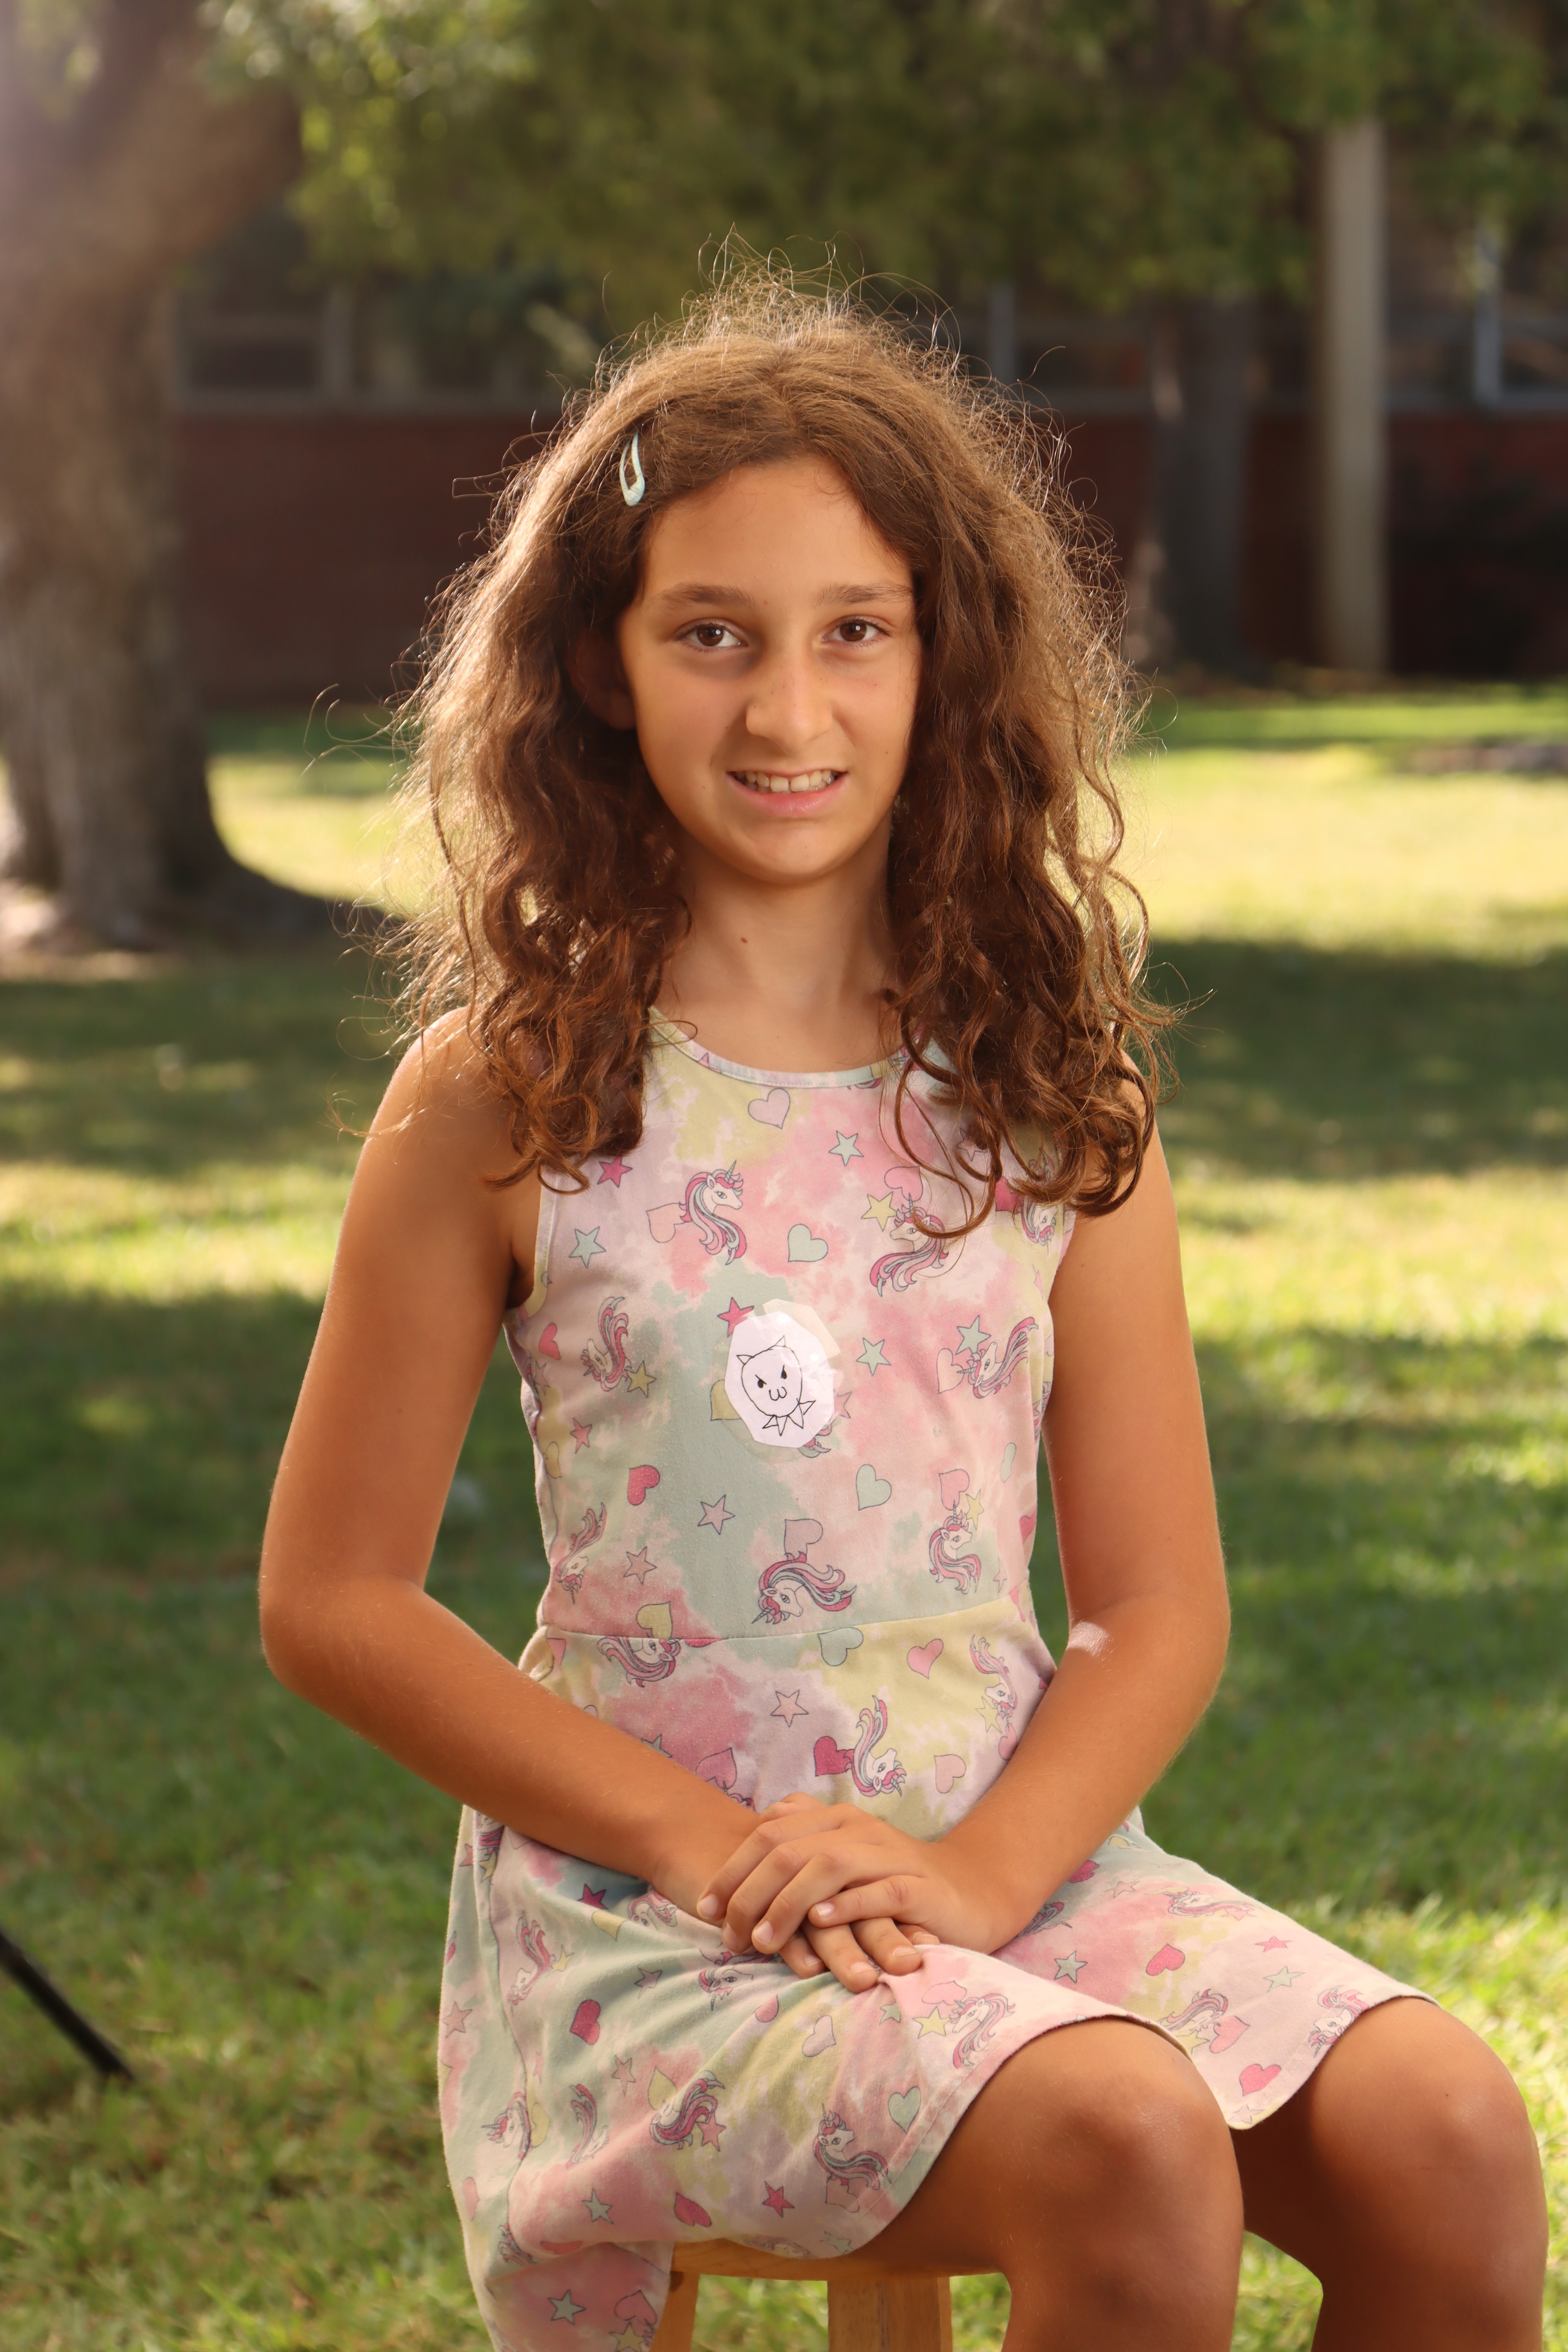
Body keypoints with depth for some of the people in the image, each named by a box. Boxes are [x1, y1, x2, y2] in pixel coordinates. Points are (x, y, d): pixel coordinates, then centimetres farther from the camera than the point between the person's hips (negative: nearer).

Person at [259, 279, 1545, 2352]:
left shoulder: (1052, 1093, 6)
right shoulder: (505, 1098, -2)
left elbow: (1161, 1603, 6)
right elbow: (333, 1595, -1)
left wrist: (978, 1871, -13)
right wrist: (708, 1845, -12)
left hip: (1017, 1849, 4)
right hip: (643, 1894, -3)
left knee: (1449, 2139, -21)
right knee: (1126, 2145, -30)